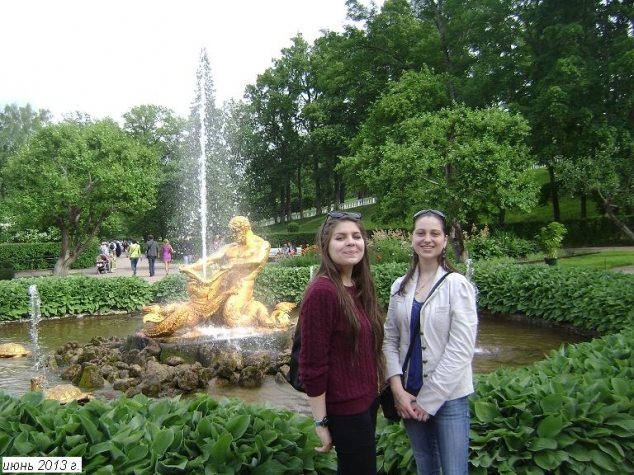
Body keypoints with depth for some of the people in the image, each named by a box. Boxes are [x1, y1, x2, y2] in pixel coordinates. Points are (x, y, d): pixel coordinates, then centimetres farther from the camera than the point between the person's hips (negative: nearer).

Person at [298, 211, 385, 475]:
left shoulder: (360, 287, 4)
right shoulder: (322, 291, -21)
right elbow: (312, 364, -20)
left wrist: (374, 392, 11)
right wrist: (321, 422, -17)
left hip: (366, 400, 8)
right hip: (345, 408, -8)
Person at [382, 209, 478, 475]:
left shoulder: (457, 284, -10)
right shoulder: (400, 286, 3)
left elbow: (460, 349, -13)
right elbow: (390, 340, 3)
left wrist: (429, 400, -12)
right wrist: (398, 390, -8)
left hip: (449, 396, -4)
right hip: (409, 395, 4)